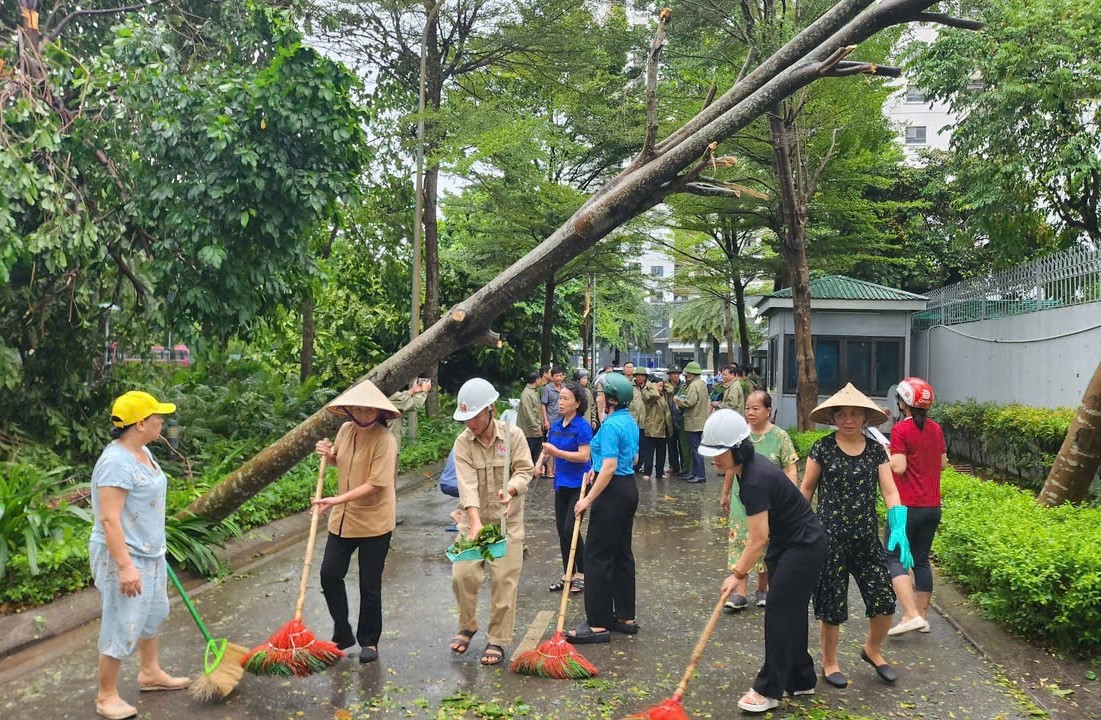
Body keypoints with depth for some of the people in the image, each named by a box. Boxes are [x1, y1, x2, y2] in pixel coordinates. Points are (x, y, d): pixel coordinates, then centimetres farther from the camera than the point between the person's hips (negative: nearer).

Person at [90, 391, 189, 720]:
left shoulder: (143, 452, 5)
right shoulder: (116, 462, -25)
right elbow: (109, 519, -28)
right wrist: (125, 566, -29)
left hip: (149, 552, 10)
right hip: (124, 556, -10)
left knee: (154, 613, 22)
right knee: (122, 626, 2)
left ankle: (150, 673, 40)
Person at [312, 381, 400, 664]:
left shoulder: (384, 440, -19)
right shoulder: (345, 430, 2)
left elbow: (375, 484, -23)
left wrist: (338, 499, -29)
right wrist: (328, 455, -1)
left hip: (374, 521, -6)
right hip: (343, 518, 6)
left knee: (369, 585, 4)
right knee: (329, 574, 5)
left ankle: (369, 641, 23)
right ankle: (342, 633, 24)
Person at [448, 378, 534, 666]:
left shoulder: (513, 436, -9)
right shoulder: (463, 442, -9)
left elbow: (524, 471, -10)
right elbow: (467, 483, -20)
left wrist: (511, 489, -33)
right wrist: (475, 521, -32)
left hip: (507, 520, -1)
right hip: (473, 519, 1)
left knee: (504, 581, 0)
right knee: (462, 574, -5)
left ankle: (497, 640, 15)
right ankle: (467, 625, 22)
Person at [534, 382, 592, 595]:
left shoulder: (582, 426, -14)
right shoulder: (556, 425, 6)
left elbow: (583, 456, -21)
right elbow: (547, 448, 14)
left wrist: (556, 452, -23)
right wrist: (539, 462, -5)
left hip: (578, 485, -7)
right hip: (561, 483, 7)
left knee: (570, 529, -10)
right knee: (561, 530, 10)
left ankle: (582, 575, 7)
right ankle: (567, 575, 23)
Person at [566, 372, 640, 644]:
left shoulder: (610, 425, -19)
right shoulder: (630, 422, 11)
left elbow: (609, 467, -24)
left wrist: (589, 499, -21)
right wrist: (599, 469, 21)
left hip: (612, 492, -10)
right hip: (629, 488, 10)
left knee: (597, 556, -4)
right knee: (622, 553, 15)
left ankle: (598, 624, 0)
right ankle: (626, 617, 23)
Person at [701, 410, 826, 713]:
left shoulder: (754, 481, -29)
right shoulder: (749, 466, 0)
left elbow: (759, 539, -24)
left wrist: (738, 574, -13)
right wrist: (743, 563, 13)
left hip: (804, 546, -10)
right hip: (787, 542, 10)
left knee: (780, 613, -4)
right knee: (790, 613, 15)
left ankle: (769, 690, 7)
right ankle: (801, 680, 28)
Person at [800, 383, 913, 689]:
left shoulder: (876, 451, 3)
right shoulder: (823, 448, -5)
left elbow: (890, 492, -2)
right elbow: (806, 489, 3)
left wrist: (899, 529, -17)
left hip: (866, 537, 3)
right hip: (830, 537, -3)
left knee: (885, 600, 1)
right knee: (832, 603, 5)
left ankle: (872, 649, 31)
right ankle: (829, 661, 29)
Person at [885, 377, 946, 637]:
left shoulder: (901, 429, -14)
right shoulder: (936, 429, 7)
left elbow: (898, 467, -20)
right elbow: (943, 464, 14)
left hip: (907, 506, -7)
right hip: (932, 506, 7)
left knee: (893, 557, 0)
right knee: (921, 559, 15)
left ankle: (911, 614, -12)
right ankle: (923, 617, 20)